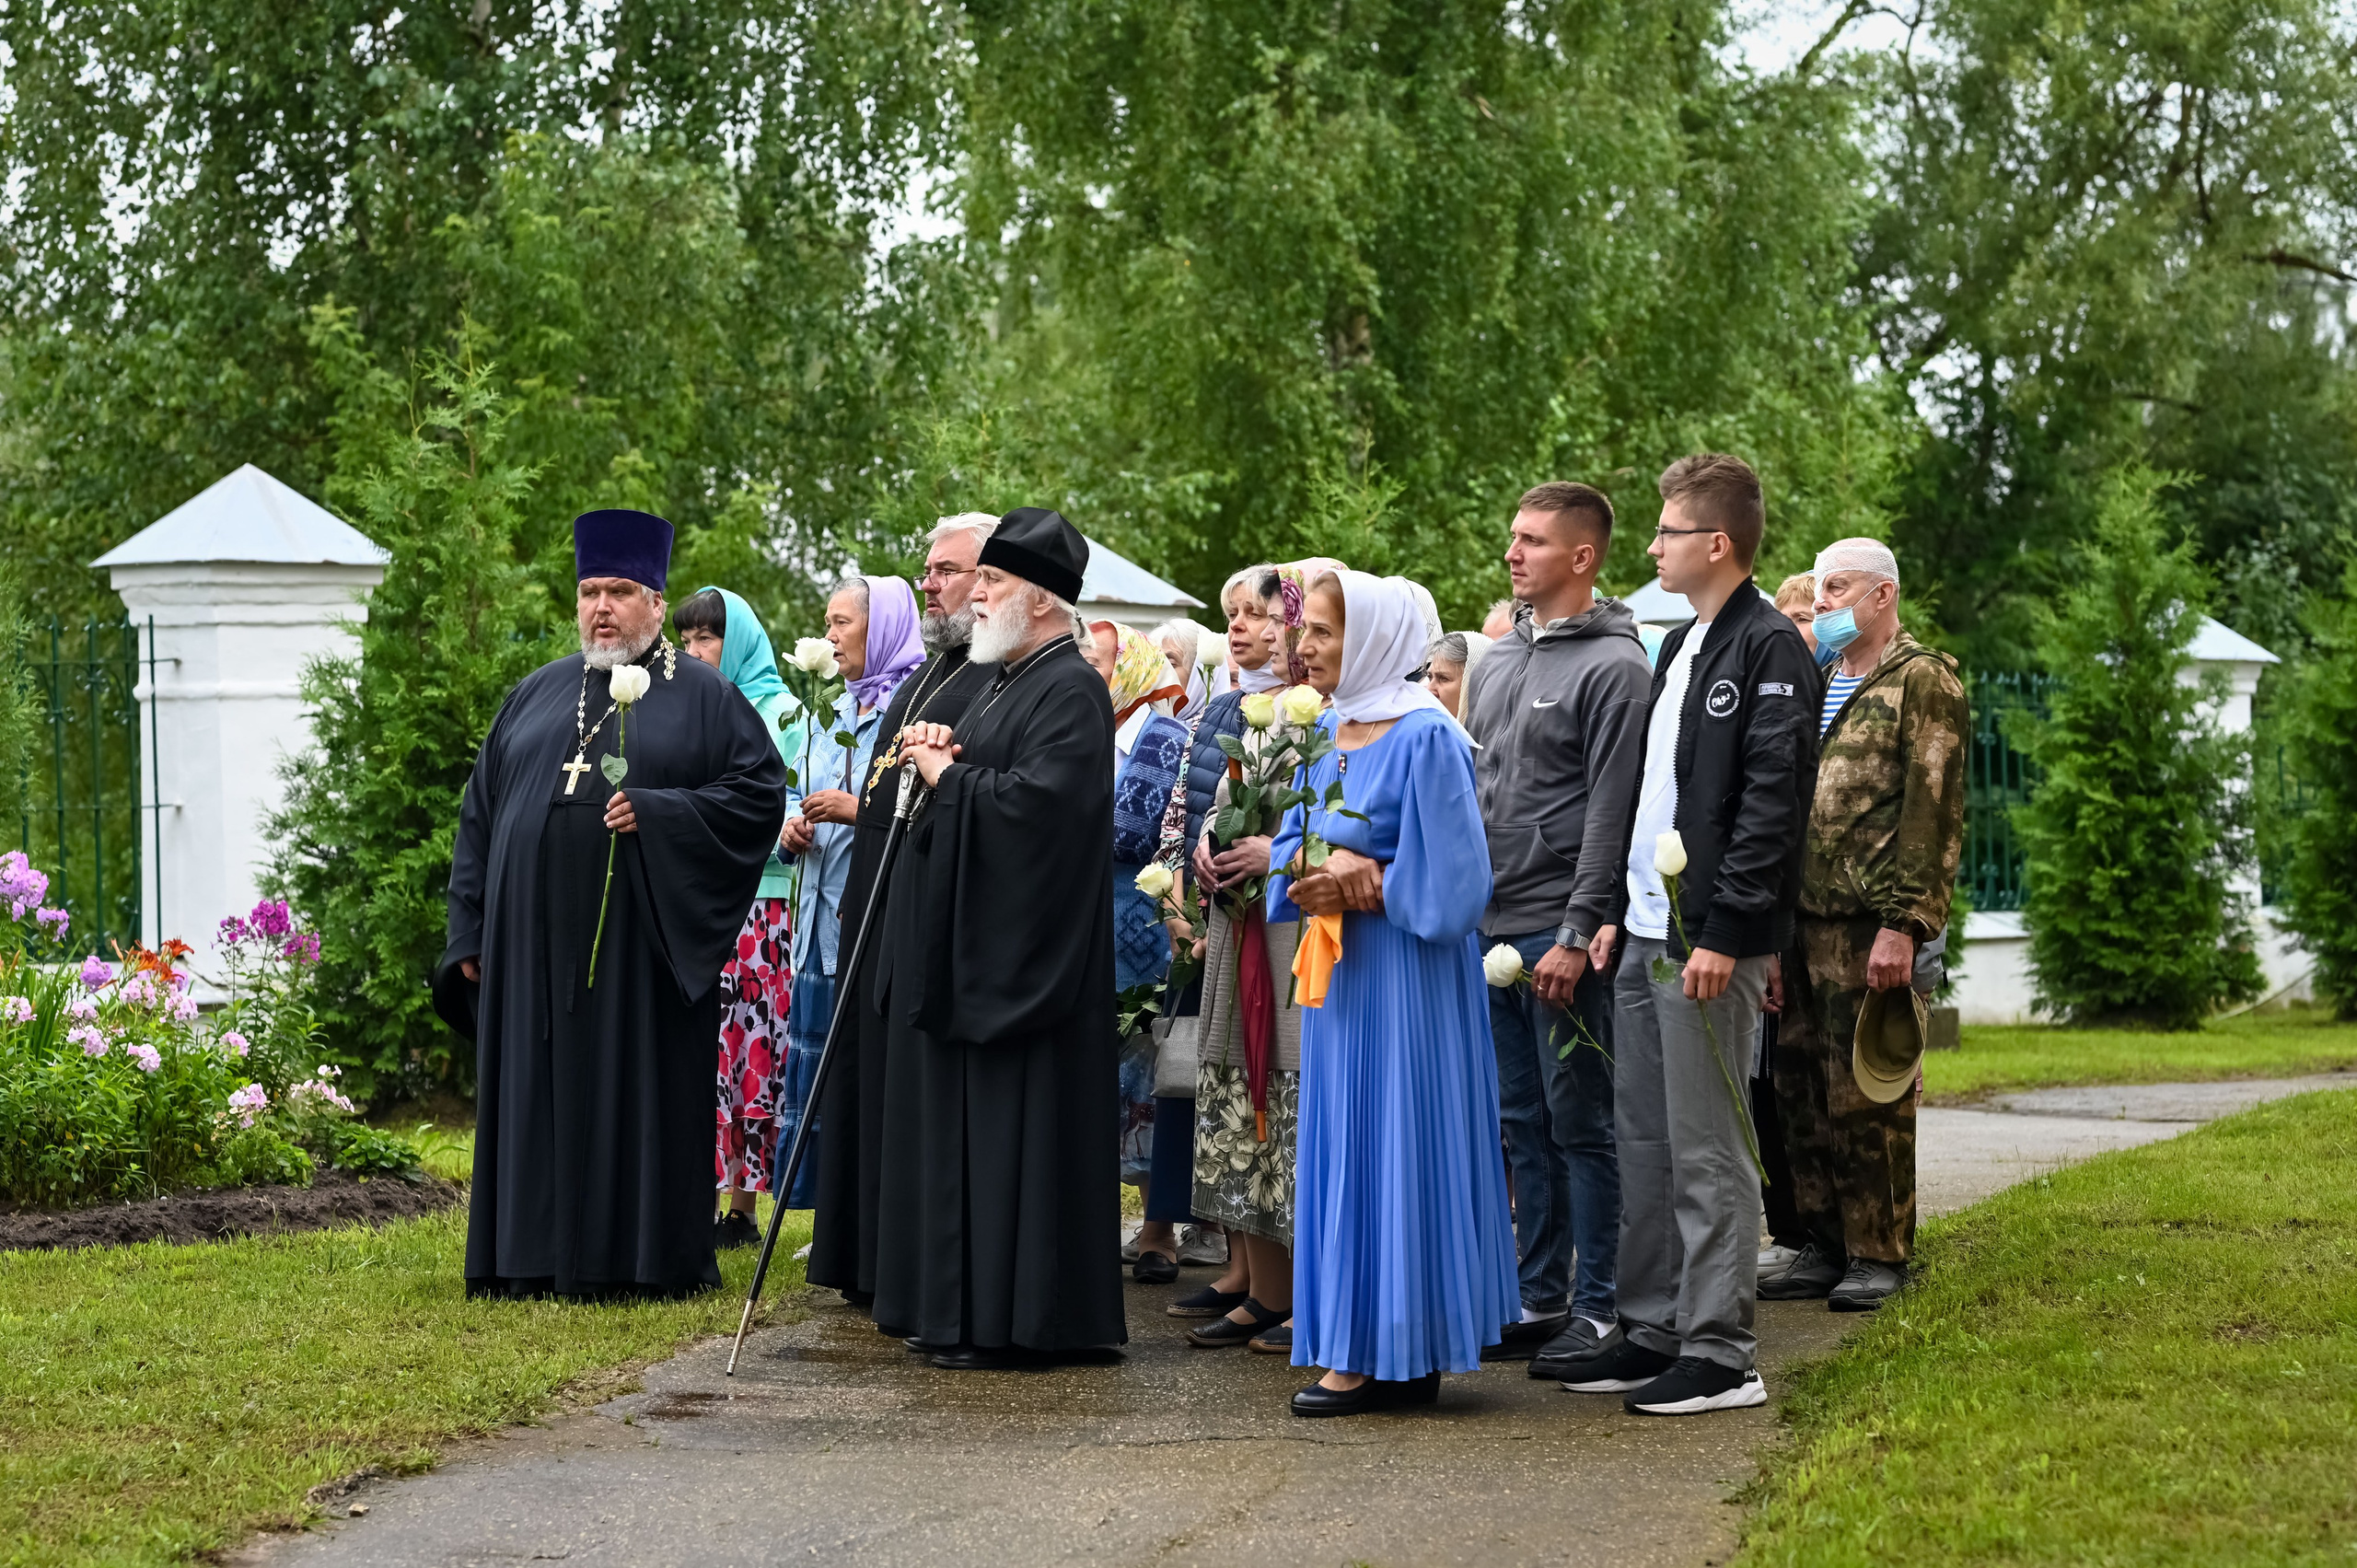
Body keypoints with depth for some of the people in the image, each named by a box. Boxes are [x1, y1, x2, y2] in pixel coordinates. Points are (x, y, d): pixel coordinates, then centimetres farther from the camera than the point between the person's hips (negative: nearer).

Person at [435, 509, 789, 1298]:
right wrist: (472, 932, 9)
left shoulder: (703, 696, 4)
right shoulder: (535, 695, 15)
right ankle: (537, 1257, 11)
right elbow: (481, 813, 16)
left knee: (640, 1094, -1)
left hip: (643, 941, -4)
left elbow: (761, 791, -3)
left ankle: (642, 1257, 6)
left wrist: (658, 814, -15)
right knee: (540, 1098, 5)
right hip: (536, 941, 4)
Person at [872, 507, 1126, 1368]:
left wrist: (949, 776, -13)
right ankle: (961, 1308, 17)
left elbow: (1041, 799, -26)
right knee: (958, 1129, 11)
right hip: (964, 948, 10)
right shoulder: (1004, 683, 18)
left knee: (1011, 1129, -6)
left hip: (1020, 950, -10)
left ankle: (1012, 1319, -2)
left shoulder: (1069, 690, -13)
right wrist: (941, 751, 4)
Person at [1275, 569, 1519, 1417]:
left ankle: (1397, 1353, 2)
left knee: (1392, 1136, -4)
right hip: (1340, 966, 8)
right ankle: (1366, 1348, 15)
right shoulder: (1330, 732, 11)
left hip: (1404, 972, -8)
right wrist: (1324, 869, -7)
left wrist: (1365, 886, -13)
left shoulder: (1425, 737, -13)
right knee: (1342, 1140, 9)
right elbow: (1291, 842, 14)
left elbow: (1448, 876, -16)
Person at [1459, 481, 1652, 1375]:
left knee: (1579, 1123, -3)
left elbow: (1611, 812, -14)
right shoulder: (1496, 661, 15)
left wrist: (1576, 934, -18)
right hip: (1490, 927, 8)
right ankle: (1540, 1297, 18)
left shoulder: (1613, 666, -9)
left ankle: (1595, 1309, 3)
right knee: (1521, 1124, 11)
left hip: (1561, 935, -8)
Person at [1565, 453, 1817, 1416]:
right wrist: (1619, 911, 17)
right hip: (1648, 937, 9)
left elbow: (1772, 801, -17)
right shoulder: (1683, 646, 18)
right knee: (1642, 1143, 12)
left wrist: (1723, 932, -20)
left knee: (1707, 1152, -5)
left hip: (1712, 942, -9)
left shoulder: (1768, 649, -10)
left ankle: (1720, 1354, 1)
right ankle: (1650, 1333, 20)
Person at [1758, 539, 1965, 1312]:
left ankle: (1879, 1254, 4)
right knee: (1804, 1092, 9)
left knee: (1869, 1098, -4)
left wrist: (1902, 923, -17)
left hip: (1870, 926, -7)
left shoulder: (1922, 681, -3)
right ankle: (1823, 1244, 17)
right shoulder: (1815, 684, 21)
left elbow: (1932, 814, -11)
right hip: (1802, 922, 7)